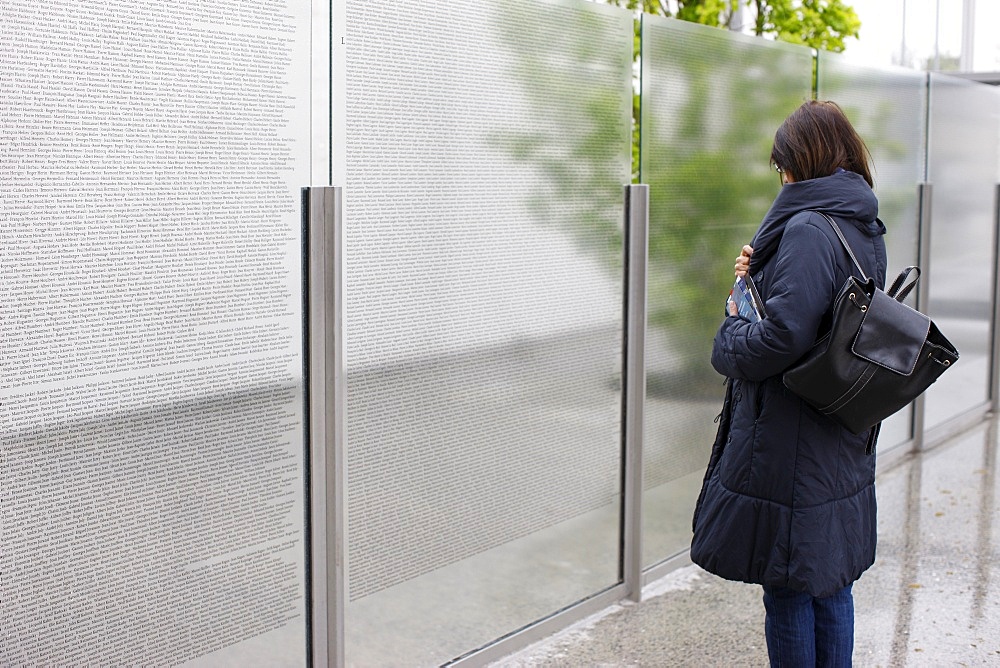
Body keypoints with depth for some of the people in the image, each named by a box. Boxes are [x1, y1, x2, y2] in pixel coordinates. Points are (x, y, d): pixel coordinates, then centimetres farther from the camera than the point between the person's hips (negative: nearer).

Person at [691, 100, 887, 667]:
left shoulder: (808, 230, -19)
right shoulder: (868, 230, 10)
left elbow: (779, 339, -26)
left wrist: (733, 329, -6)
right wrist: (763, 277, 5)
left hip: (790, 452, -9)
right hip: (844, 450, 9)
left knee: (788, 594, 3)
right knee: (832, 587, 18)